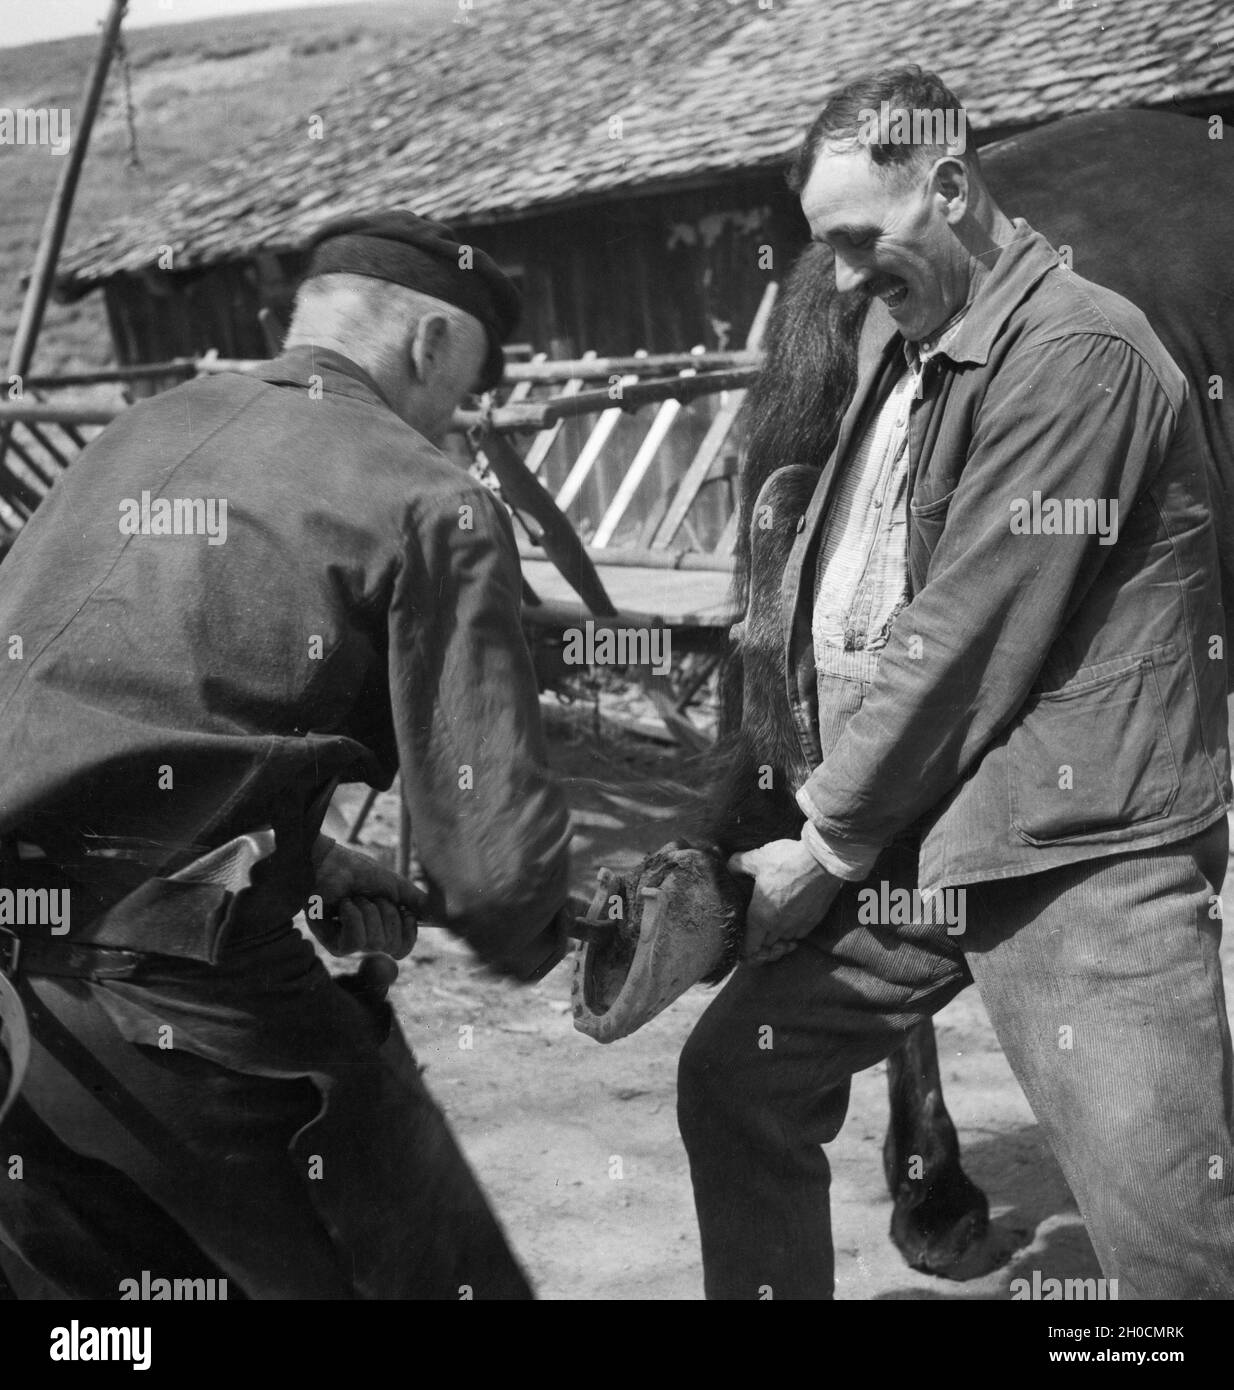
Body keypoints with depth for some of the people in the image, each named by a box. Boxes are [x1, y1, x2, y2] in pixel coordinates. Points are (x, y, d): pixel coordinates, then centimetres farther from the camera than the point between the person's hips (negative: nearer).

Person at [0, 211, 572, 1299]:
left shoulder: (136, 436, 16)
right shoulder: (429, 504, -4)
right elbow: (497, 860, -11)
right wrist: (528, 943, 13)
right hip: (188, 1002, -7)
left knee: (103, 1284, 25)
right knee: (435, 1276, 10)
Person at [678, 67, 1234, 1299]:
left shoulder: (1075, 352, -14)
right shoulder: (907, 350, 14)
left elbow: (969, 635, -17)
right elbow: (839, 600, 16)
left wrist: (828, 844, -10)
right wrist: (825, 815, 5)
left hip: (1074, 849, -8)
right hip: (905, 839, 9)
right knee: (736, 1082, 12)